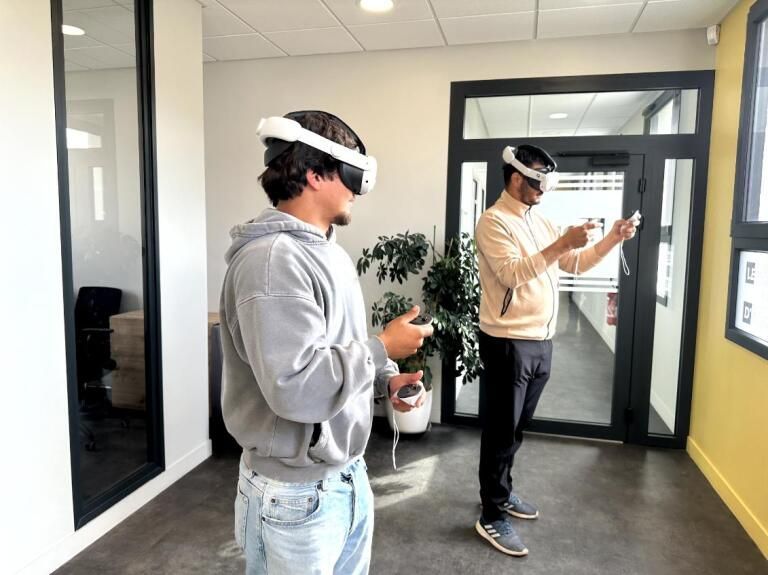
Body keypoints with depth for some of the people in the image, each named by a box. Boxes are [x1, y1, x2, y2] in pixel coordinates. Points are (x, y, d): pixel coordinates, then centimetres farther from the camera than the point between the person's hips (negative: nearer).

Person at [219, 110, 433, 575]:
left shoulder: (327, 250, 7)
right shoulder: (272, 260, -25)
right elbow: (297, 388, -32)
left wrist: (384, 378, 0)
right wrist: (382, 347, -20)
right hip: (297, 495, -9)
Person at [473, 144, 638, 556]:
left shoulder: (539, 221, 15)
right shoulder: (493, 221, -11)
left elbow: (576, 264, 17)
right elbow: (511, 274, -24)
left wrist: (612, 239, 5)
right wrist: (561, 244, -25)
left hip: (540, 342, 8)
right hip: (507, 344, -8)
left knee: (516, 428, 19)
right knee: (500, 430, 2)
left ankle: (500, 492, 37)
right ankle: (492, 517, 16)